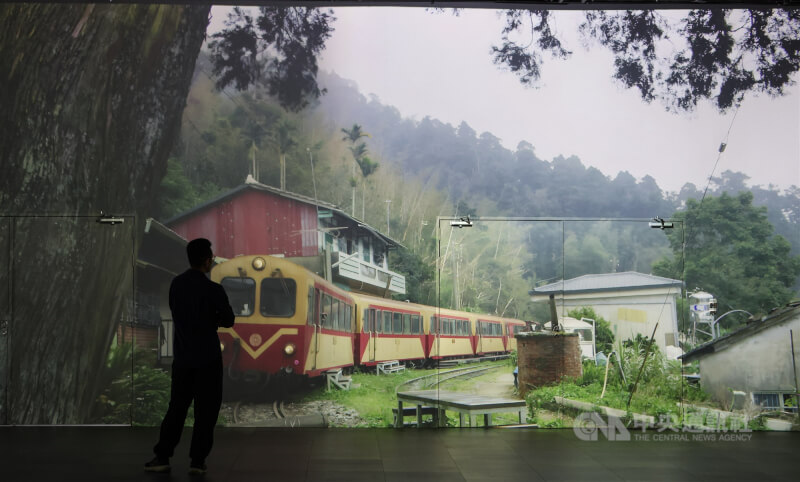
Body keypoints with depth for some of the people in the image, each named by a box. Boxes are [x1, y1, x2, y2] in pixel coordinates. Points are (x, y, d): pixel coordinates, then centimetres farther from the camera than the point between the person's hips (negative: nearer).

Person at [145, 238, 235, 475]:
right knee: (206, 410, 4)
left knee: (177, 407, 14)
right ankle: (197, 461, 6)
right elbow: (228, 321, -6)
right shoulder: (212, 289, -15)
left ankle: (162, 457, 14)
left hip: (182, 356, 6)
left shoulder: (176, 283, 5)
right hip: (207, 358, -5)